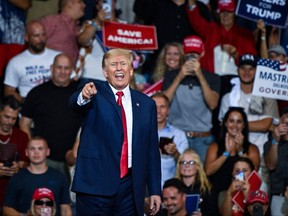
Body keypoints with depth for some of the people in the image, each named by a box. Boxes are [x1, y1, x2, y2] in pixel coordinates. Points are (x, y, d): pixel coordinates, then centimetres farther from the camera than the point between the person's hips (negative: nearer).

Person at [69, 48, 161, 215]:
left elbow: (152, 149, 12)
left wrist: (155, 190, 9)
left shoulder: (146, 104, 12)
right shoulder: (96, 93, 2)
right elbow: (75, 103, -21)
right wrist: (84, 97, -46)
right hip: (96, 183, -3)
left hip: (130, 187, 3)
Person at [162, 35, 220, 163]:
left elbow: (212, 104, -8)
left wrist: (200, 75, -13)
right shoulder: (172, 76, 11)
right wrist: (179, 77, -9)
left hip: (203, 138, 0)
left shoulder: (212, 78, 8)